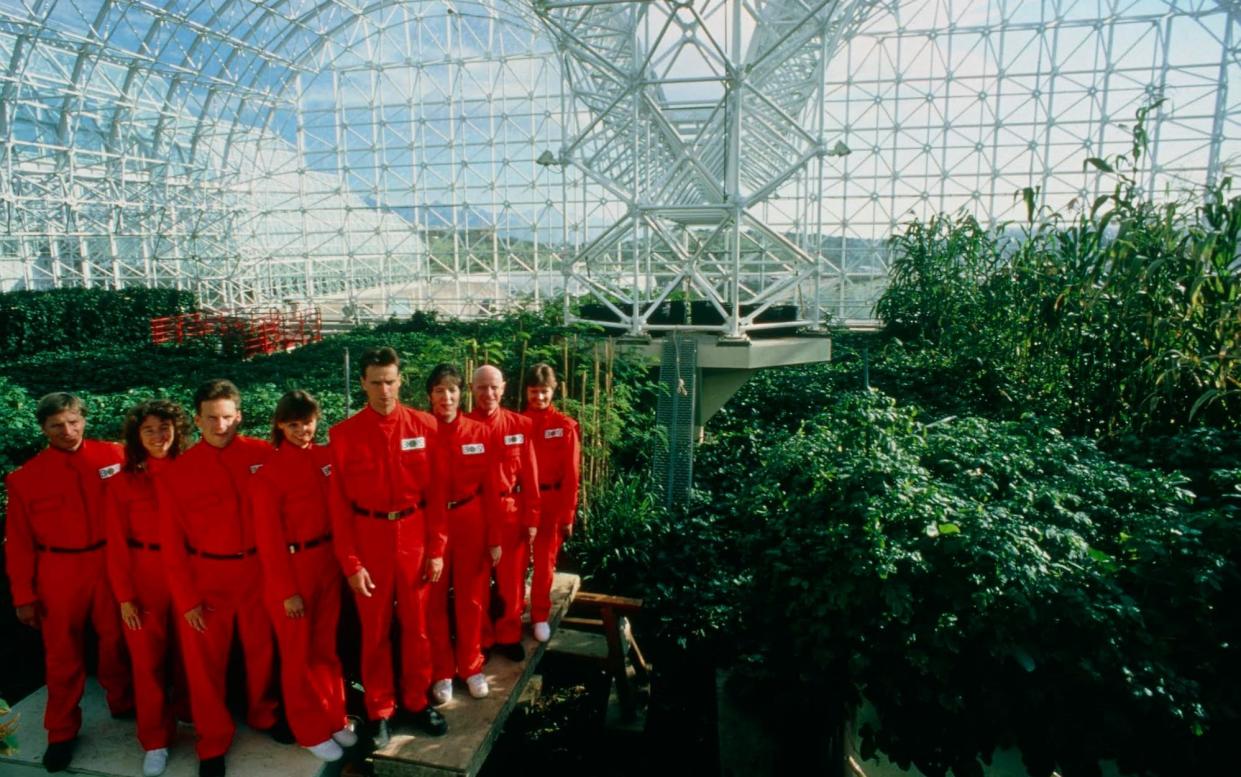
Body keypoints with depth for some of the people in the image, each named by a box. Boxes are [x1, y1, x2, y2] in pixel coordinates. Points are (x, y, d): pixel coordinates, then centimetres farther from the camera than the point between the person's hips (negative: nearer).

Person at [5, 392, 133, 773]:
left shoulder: (114, 457, -3)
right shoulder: (25, 477, -2)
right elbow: (19, 540, 1)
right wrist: (23, 594, 0)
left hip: (110, 565, 1)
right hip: (58, 573, 0)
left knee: (116, 640, 14)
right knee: (63, 655, 10)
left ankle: (123, 704, 36)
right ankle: (62, 733, 26)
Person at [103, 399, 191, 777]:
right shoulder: (122, 481, -3)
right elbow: (117, 543, -2)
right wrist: (124, 595, -4)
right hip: (144, 577, 0)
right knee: (148, 659, 7)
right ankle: (156, 741, 21)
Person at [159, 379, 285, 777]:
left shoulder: (262, 454, -8)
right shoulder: (177, 472, -9)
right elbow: (172, 543, -5)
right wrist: (186, 599, -6)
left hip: (257, 569, 1)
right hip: (206, 576, -1)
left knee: (262, 649, 18)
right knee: (205, 662, 11)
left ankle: (264, 714, 42)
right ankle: (213, 744, 31)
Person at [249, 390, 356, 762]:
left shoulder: (326, 458, 0)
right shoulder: (269, 473, -14)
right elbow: (269, 538, -12)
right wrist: (287, 590, -11)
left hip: (327, 562, 5)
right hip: (292, 567, -4)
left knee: (327, 647, 18)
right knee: (299, 654, 12)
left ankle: (335, 719, 34)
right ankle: (311, 732, 28)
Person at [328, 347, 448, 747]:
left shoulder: (424, 426, -4)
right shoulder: (343, 434, -6)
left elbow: (436, 492, -1)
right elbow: (339, 503, -5)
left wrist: (437, 548, -2)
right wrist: (350, 562, -7)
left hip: (415, 537, 1)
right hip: (368, 539, -1)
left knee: (417, 625, 13)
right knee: (374, 629, 11)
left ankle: (417, 701, 32)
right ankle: (380, 710, 29)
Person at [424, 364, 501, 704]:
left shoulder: (480, 433, -1)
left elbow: (490, 487, 1)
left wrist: (495, 536, 1)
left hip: (471, 523, 2)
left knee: (472, 598, 13)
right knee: (434, 602, 9)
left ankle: (471, 667, 31)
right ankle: (441, 672, 26)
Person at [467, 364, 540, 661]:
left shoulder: (521, 425, -2)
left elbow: (530, 476, -1)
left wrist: (532, 518, -1)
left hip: (512, 512, 1)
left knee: (511, 579, 12)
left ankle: (508, 637, 30)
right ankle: (479, 640, 30)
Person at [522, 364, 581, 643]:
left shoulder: (565, 426, -5)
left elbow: (571, 474, -5)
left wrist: (568, 515, -6)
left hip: (551, 502, -1)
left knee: (545, 560, 8)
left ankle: (540, 616, 24)